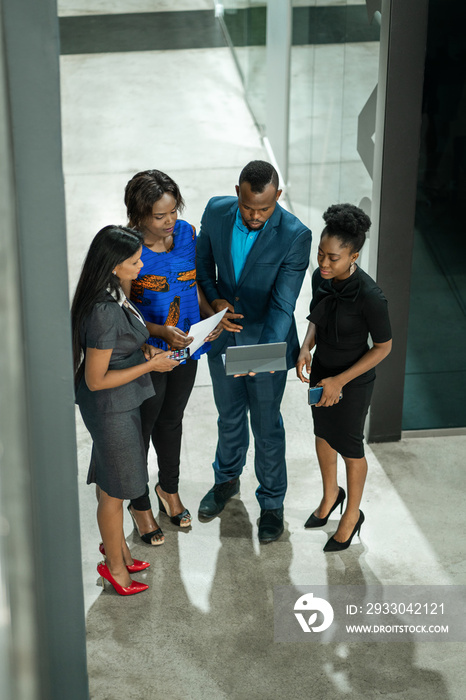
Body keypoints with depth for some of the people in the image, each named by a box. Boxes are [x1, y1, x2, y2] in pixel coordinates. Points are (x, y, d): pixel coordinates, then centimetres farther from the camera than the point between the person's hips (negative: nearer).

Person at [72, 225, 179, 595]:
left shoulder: (112, 295, -1)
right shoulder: (103, 312, -31)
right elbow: (96, 380, -26)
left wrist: (144, 349, 0)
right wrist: (150, 365, -21)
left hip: (124, 402, 9)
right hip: (110, 409, -9)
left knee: (111, 483, 26)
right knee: (114, 489, 10)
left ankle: (115, 544, 45)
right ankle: (115, 564, 29)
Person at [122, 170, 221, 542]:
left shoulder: (187, 233, -8)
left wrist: (211, 315, -11)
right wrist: (161, 331, -32)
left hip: (186, 347, 5)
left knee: (171, 419, 25)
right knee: (142, 427, 14)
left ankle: (169, 488, 49)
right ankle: (140, 504, 35)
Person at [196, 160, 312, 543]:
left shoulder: (295, 236, -25)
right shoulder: (216, 212, -14)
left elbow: (283, 304, -25)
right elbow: (203, 261, 4)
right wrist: (214, 299, -13)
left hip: (266, 340, -3)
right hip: (223, 336, 3)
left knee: (267, 425, 12)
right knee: (229, 415, 24)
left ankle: (272, 502, 33)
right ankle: (227, 478, 50)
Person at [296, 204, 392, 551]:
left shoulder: (370, 297, -33)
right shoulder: (320, 277, -14)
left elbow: (384, 346, -20)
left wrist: (340, 381, -22)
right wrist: (306, 350, -14)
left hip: (354, 380, -6)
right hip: (322, 370, 6)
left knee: (349, 446, 13)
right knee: (323, 433, 24)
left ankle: (352, 514, 38)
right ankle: (330, 495, 51)